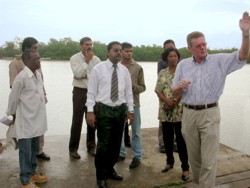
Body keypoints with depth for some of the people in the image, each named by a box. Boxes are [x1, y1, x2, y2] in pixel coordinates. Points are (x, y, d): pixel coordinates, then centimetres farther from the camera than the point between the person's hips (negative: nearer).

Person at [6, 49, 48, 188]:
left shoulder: (38, 75, 4)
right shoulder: (22, 77, -18)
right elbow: (13, 99, -9)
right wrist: (13, 116, 2)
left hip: (37, 120, 7)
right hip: (25, 122, -7)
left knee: (34, 150, 20)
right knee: (26, 152, 7)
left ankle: (32, 173, 38)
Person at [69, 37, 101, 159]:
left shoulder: (96, 59, 5)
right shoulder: (75, 58, -4)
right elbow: (78, 74, -18)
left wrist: (86, 75, -10)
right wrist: (87, 61, -16)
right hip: (80, 92, -3)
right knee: (77, 121, 0)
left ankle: (91, 147, 26)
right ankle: (73, 149, 12)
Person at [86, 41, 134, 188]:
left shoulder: (125, 71, 7)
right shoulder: (98, 69, -4)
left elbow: (129, 92, 9)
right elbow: (91, 92, -5)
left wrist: (130, 110, 7)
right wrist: (90, 111, -11)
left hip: (120, 109, 5)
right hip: (103, 109, -4)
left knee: (116, 143, 14)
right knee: (104, 143, -1)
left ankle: (110, 169, 35)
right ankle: (101, 176, 18)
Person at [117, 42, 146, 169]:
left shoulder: (138, 68, 0)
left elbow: (142, 87, 1)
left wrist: (133, 85, -16)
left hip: (134, 103, -2)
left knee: (136, 131, 5)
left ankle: (137, 156, 16)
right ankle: (121, 153, 27)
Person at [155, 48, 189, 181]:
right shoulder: (162, 73, 9)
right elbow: (158, 90, 3)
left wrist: (175, 101, -15)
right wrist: (167, 100, -14)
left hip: (179, 111, -3)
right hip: (165, 111, 4)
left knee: (181, 139, -1)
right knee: (167, 138, 12)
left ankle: (185, 167, 9)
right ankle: (169, 161, 30)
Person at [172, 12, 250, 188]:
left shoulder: (219, 60, -1)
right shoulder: (183, 64, 5)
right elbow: (175, 92, 9)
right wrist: (180, 86, -15)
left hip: (210, 114, -3)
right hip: (189, 114, 3)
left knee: (209, 159, -1)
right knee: (194, 156, 16)